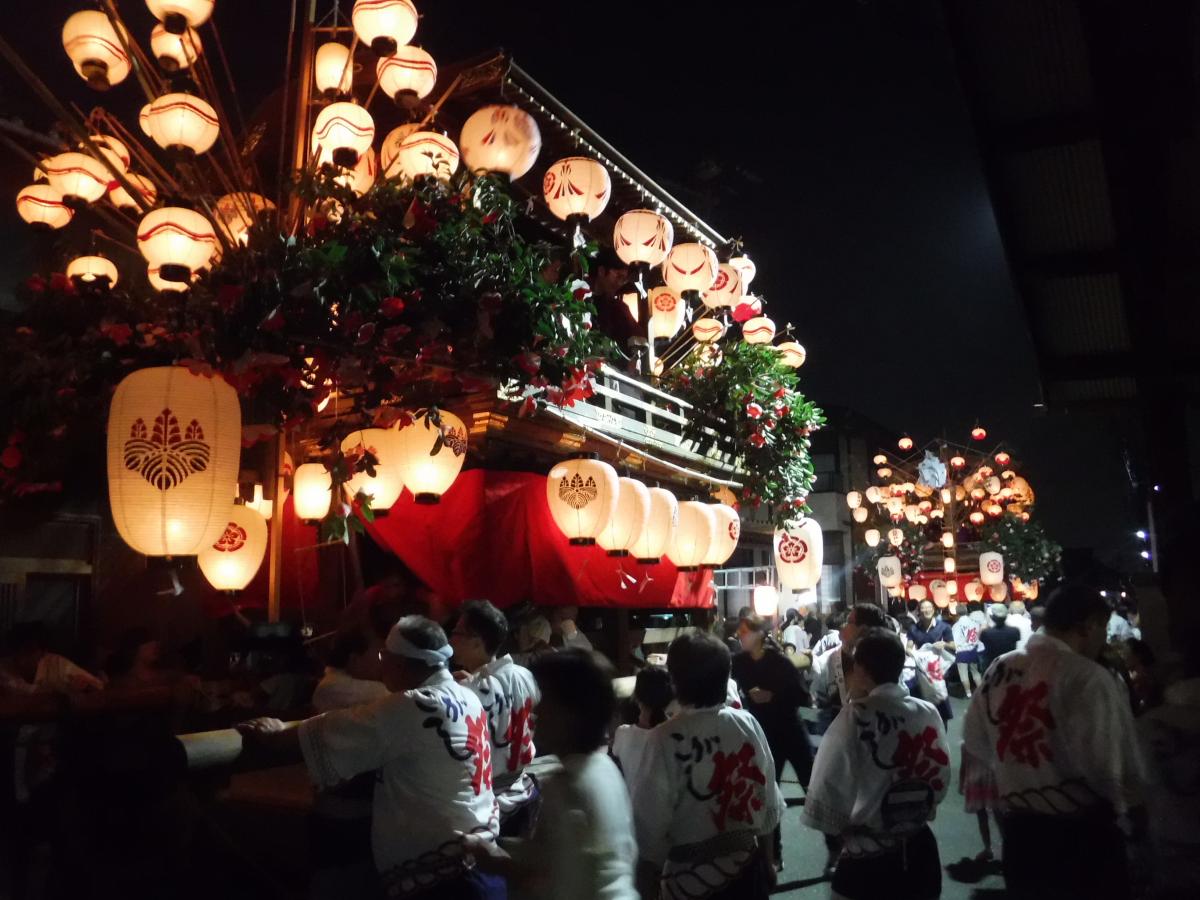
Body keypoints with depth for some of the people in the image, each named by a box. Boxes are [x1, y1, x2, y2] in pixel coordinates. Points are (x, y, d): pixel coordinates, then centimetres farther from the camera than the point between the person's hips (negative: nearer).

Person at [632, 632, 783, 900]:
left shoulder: (667, 739, -21)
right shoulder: (749, 724, -9)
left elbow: (650, 824, -16)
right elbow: (769, 803, 2)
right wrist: (768, 861, 18)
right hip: (747, 867, 4)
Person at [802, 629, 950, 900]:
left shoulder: (855, 718, -19)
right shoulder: (929, 713, -6)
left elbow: (829, 790, -17)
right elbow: (941, 778, 4)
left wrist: (841, 829, 2)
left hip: (867, 860, -4)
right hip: (920, 853, 4)